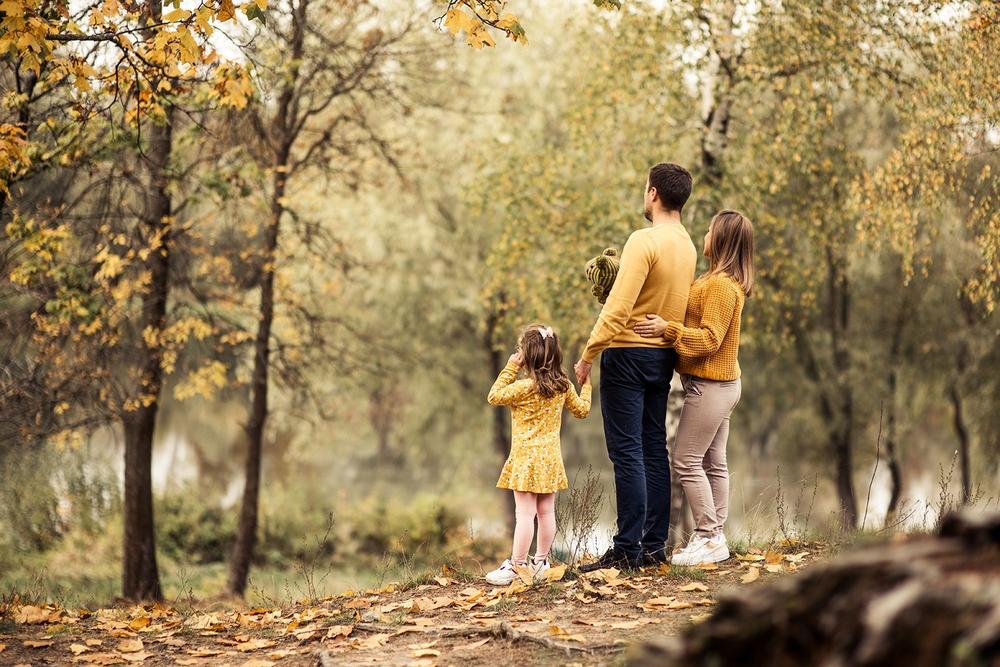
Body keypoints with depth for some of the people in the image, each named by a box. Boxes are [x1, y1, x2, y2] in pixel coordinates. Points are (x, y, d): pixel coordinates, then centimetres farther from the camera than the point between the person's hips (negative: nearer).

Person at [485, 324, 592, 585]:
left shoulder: (524, 387, -16)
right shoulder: (563, 385, 2)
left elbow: (494, 397, -5)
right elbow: (582, 410, 15)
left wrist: (509, 369, -2)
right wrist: (585, 383, 27)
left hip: (527, 457, -6)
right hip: (551, 456, 6)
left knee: (524, 513, -6)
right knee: (546, 512, 10)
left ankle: (516, 566, -4)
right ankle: (540, 563, 17)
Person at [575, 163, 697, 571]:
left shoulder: (645, 241, -17)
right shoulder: (687, 246, 9)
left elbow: (618, 308, -21)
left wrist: (587, 355, -14)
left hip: (629, 354, -8)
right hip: (663, 356, 8)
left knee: (626, 453, -6)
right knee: (654, 451, 11)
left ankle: (627, 550, -5)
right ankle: (654, 547, 15)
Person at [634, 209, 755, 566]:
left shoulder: (720, 285, -18)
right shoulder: (727, 281, 14)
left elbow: (709, 339, -23)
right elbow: (701, 325, 16)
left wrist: (668, 329, -23)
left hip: (710, 386, -10)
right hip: (721, 384, 10)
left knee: (687, 462, -7)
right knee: (713, 463, 11)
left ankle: (707, 537, -4)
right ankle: (715, 537, 14)